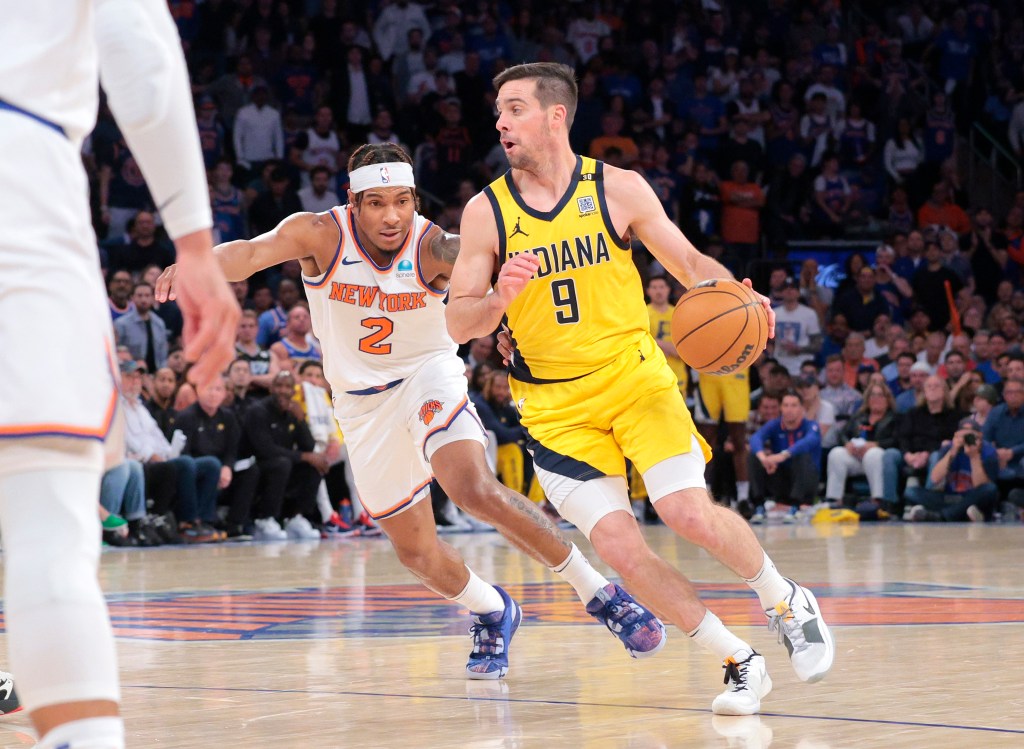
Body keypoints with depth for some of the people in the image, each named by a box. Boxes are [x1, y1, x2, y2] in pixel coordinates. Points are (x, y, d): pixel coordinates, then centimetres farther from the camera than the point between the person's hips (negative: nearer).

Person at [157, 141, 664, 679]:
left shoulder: (433, 247, -21)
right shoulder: (322, 235, -18)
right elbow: (252, 252, -33)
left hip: (427, 376, -3)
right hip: (363, 402, 3)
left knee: (476, 490, -29)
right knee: (415, 551, 7)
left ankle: (598, 592, -15)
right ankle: (493, 613, 38)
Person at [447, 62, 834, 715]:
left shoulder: (619, 189, -2)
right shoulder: (486, 211, -2)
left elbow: (689, 263, 6)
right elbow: (458, 324, -2)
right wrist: (499, 299, -24)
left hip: (635, 377, -1)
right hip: (556, 405, 1)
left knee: (690, 513, -18)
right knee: (619, 547, -12)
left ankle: (788, 604, 11)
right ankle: (740, 663, 4)